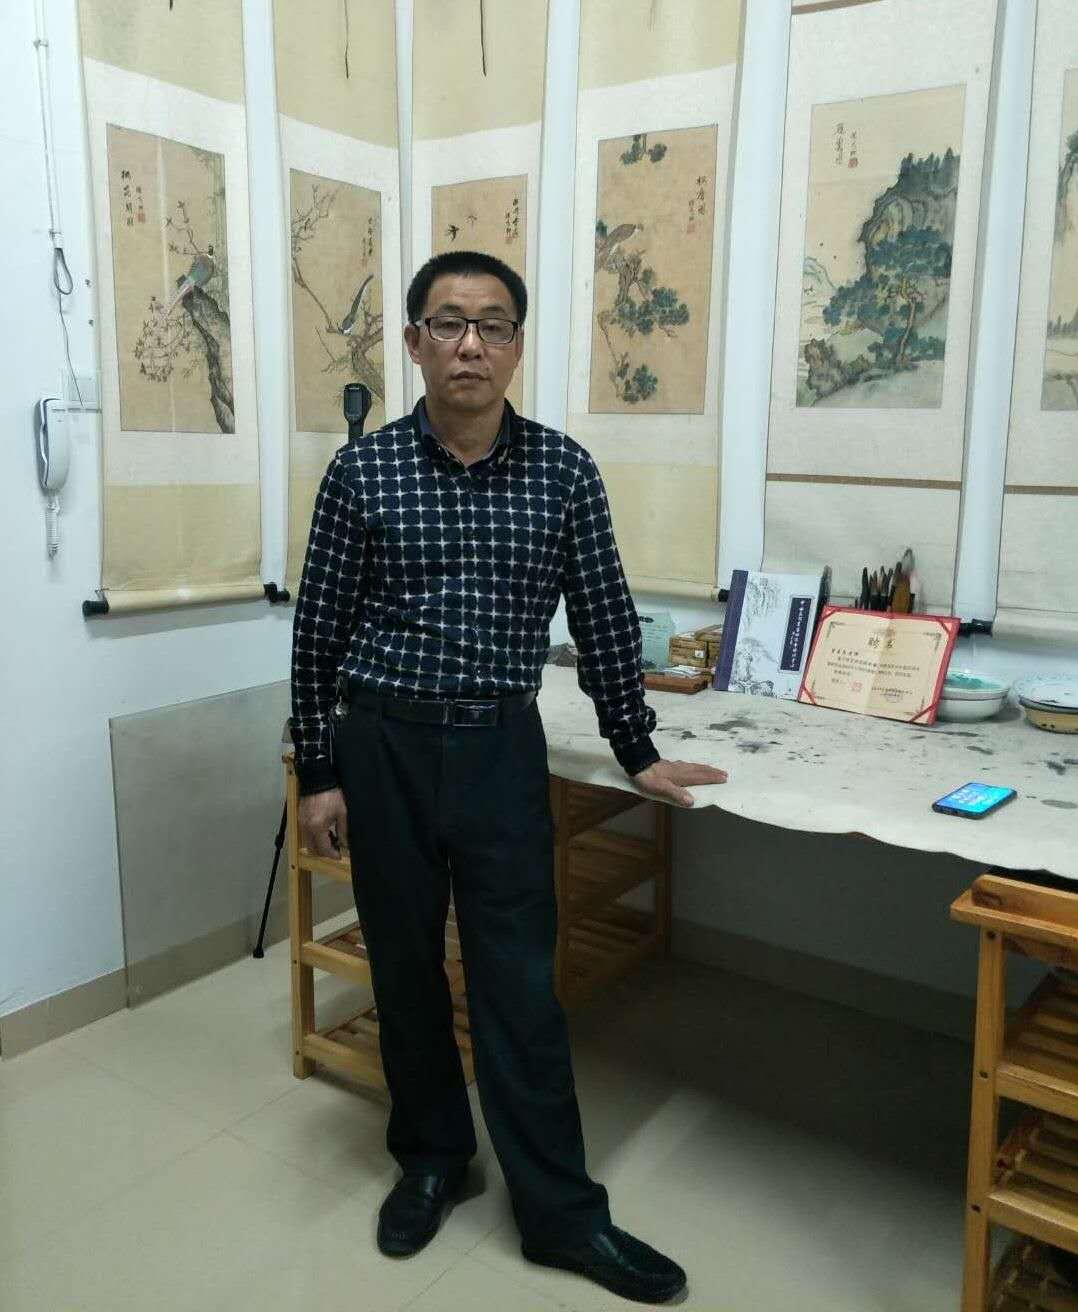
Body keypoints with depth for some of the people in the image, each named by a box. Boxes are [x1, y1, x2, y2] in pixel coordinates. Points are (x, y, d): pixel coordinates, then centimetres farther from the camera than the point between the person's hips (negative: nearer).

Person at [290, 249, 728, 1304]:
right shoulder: (362, 471, -4)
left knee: (519, 978, 3)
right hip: (384, 747, 1)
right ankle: (430, 1157, 34)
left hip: (503, 748, 0)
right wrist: (317, 774, 1)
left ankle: (559, 1210, 18)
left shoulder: (563, 471, -2)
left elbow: (603, 620, 5)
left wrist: (637, 754, 7)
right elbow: (318, 632, 1)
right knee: (404, 963, 13)